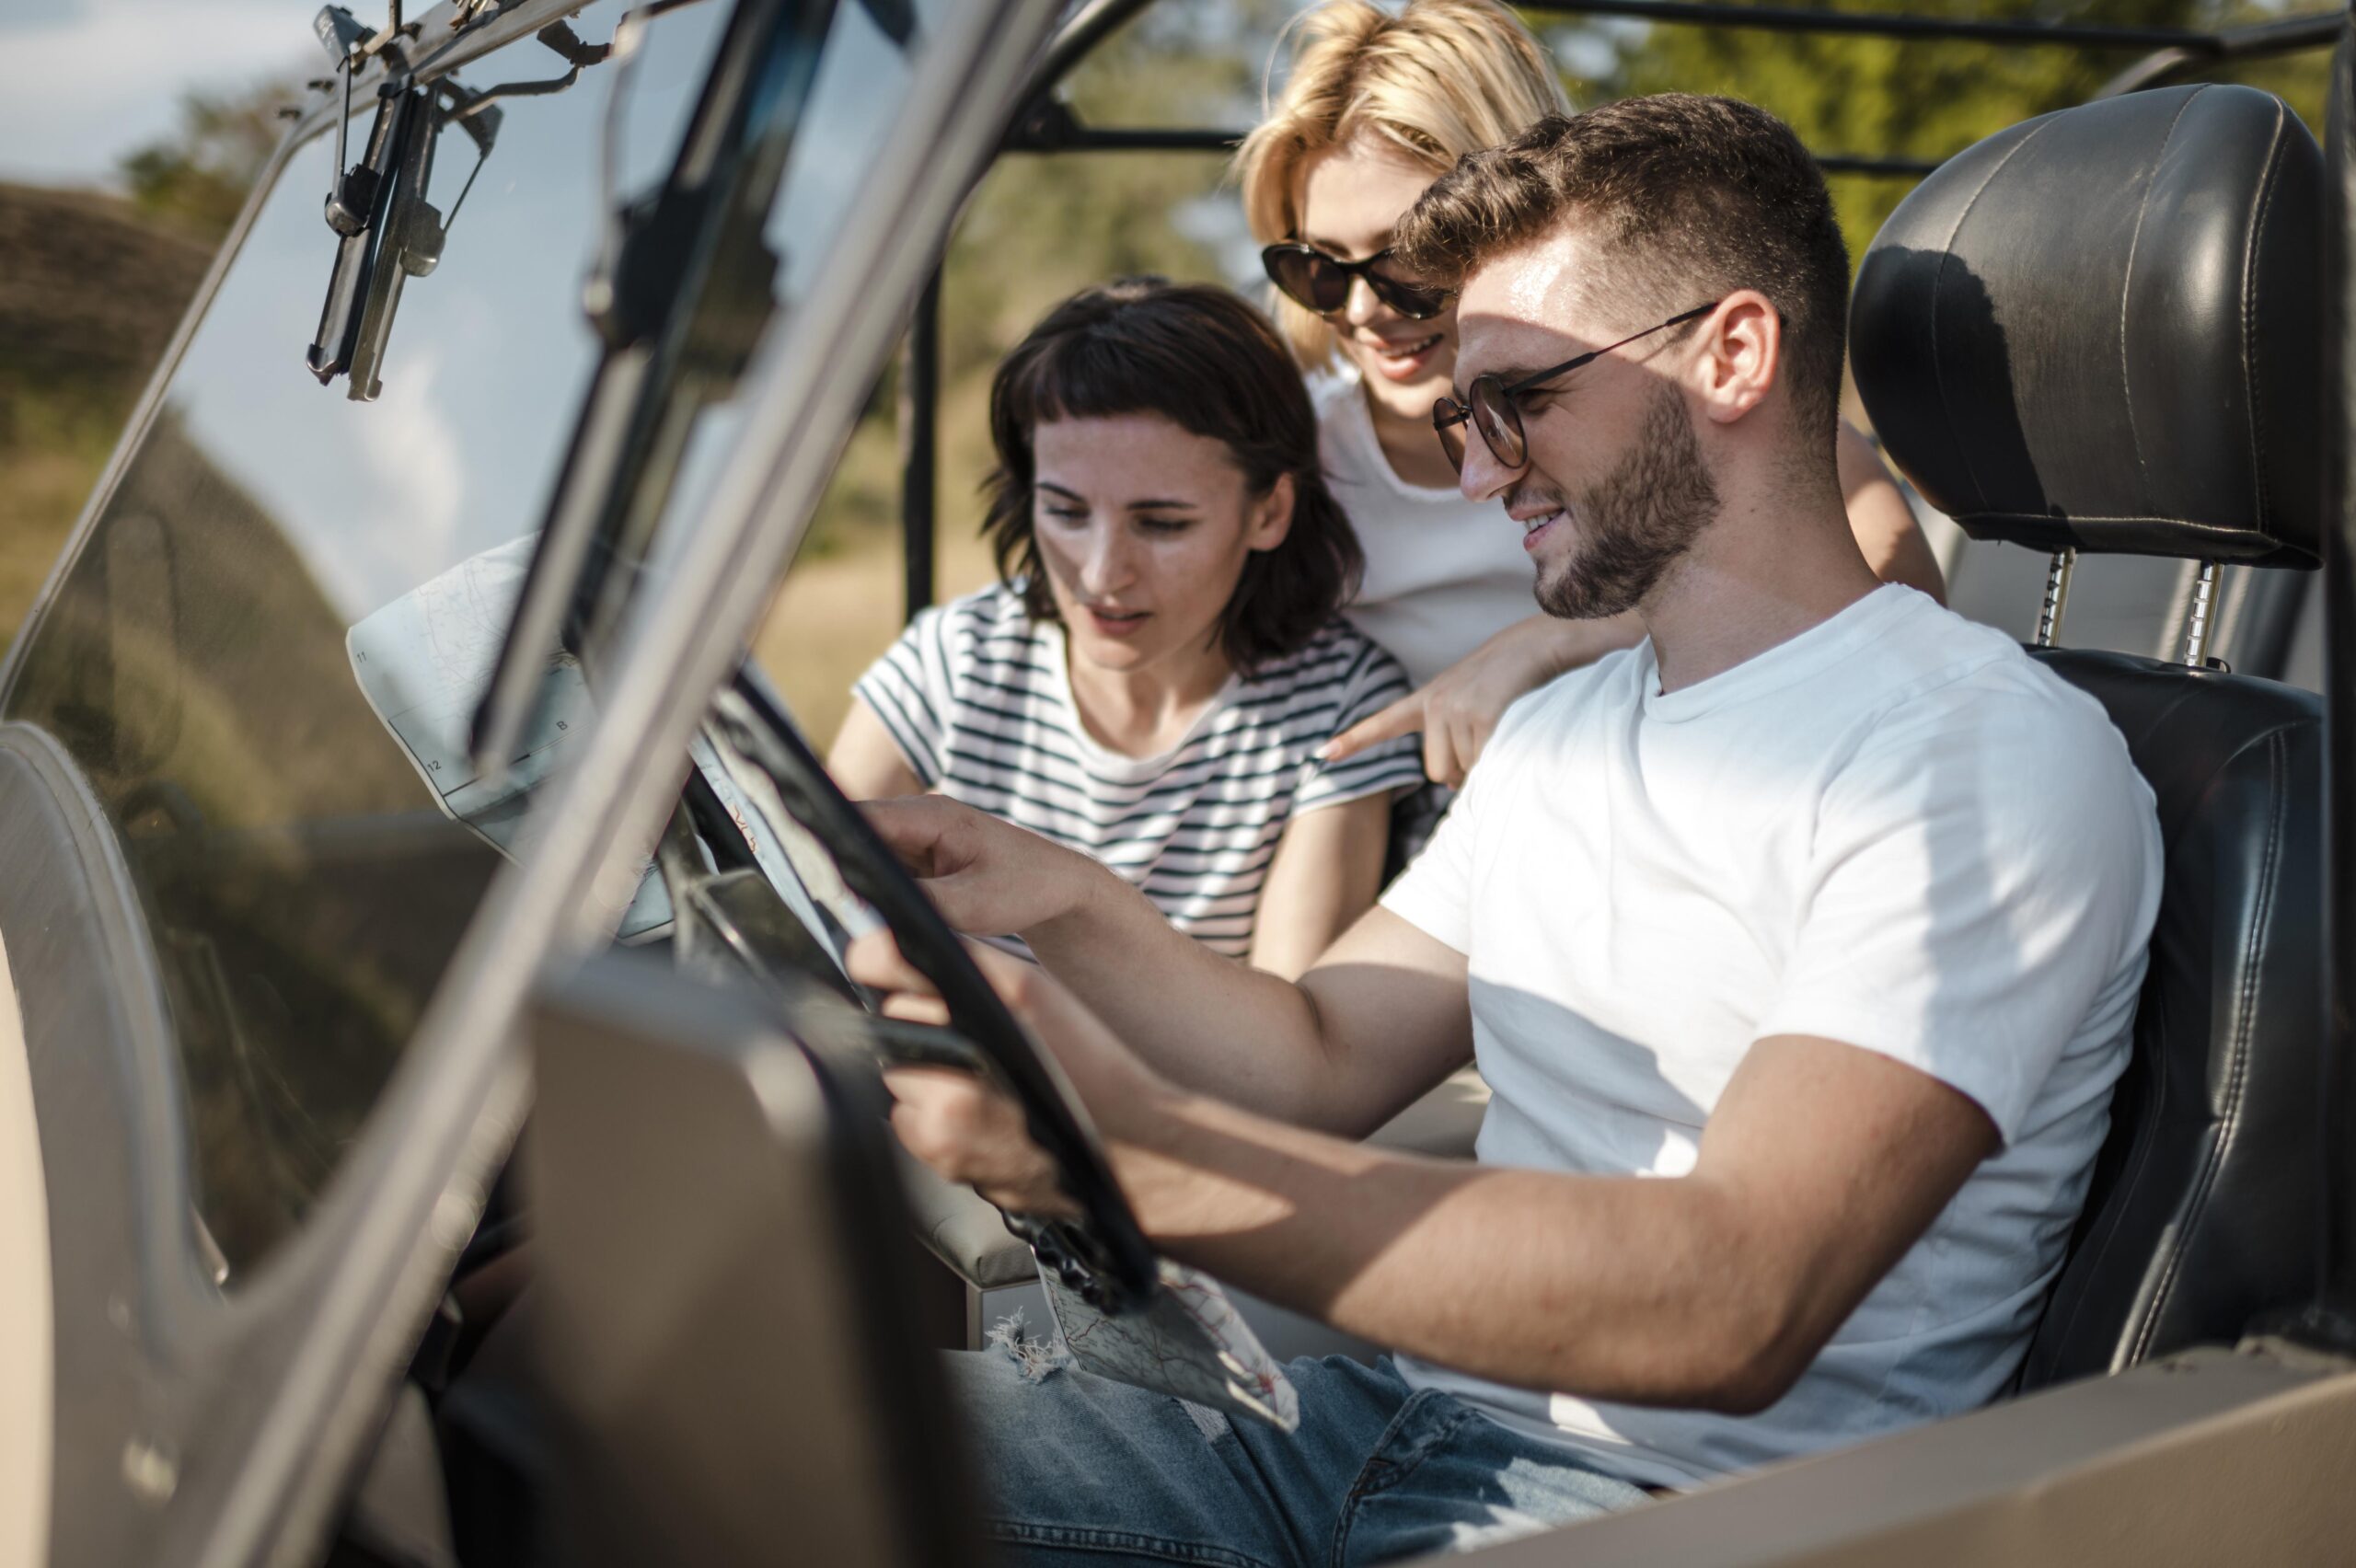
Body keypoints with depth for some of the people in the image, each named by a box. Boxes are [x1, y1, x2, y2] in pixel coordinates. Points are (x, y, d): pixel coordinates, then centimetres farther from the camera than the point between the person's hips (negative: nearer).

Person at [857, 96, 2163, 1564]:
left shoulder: (1989, 755, -14)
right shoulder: (1562, 730, 16)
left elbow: (1737, 1303, -26)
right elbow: (1326, 1062, 14)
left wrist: (1133, 1149, -35)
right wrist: (1067, 908, -5)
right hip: (1387, 1425, 8)